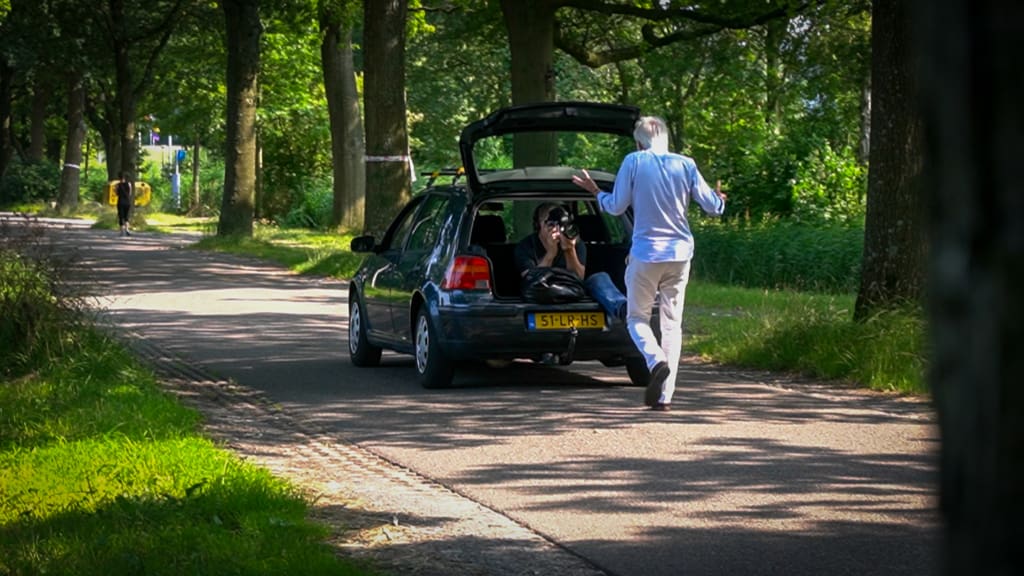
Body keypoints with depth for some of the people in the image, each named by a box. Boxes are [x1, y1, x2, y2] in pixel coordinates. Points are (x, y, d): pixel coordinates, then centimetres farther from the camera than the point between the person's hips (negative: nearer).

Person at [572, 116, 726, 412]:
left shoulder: (633, 162, -5)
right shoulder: (686, 165, 2)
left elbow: (616, 206, -2)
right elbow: (713, 206, 4)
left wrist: (596, 191, 17)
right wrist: (720, 198, 28)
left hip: (645, 253, -3)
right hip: (679, 254, 3)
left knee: (637, 317, 11)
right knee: (672, 323, 9)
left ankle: (656, 360, -20)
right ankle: (665, 395, 3)